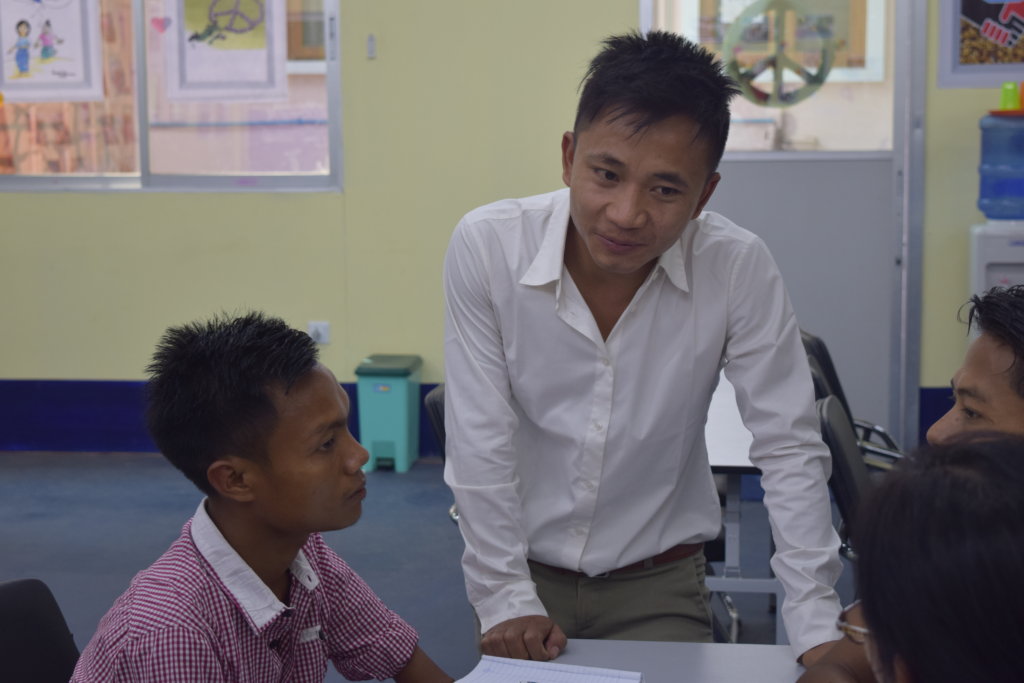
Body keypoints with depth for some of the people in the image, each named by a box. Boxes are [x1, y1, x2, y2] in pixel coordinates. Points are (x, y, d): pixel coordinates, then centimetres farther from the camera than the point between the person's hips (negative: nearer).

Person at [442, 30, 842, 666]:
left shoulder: (739, 269, -19)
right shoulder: (486, 246, -19)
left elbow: (788, 448, -14)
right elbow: (480, 440, -14)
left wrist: (817, 628, -18)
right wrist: (505, 599, -13)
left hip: (660, 580, 0)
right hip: (525, 567, 0)